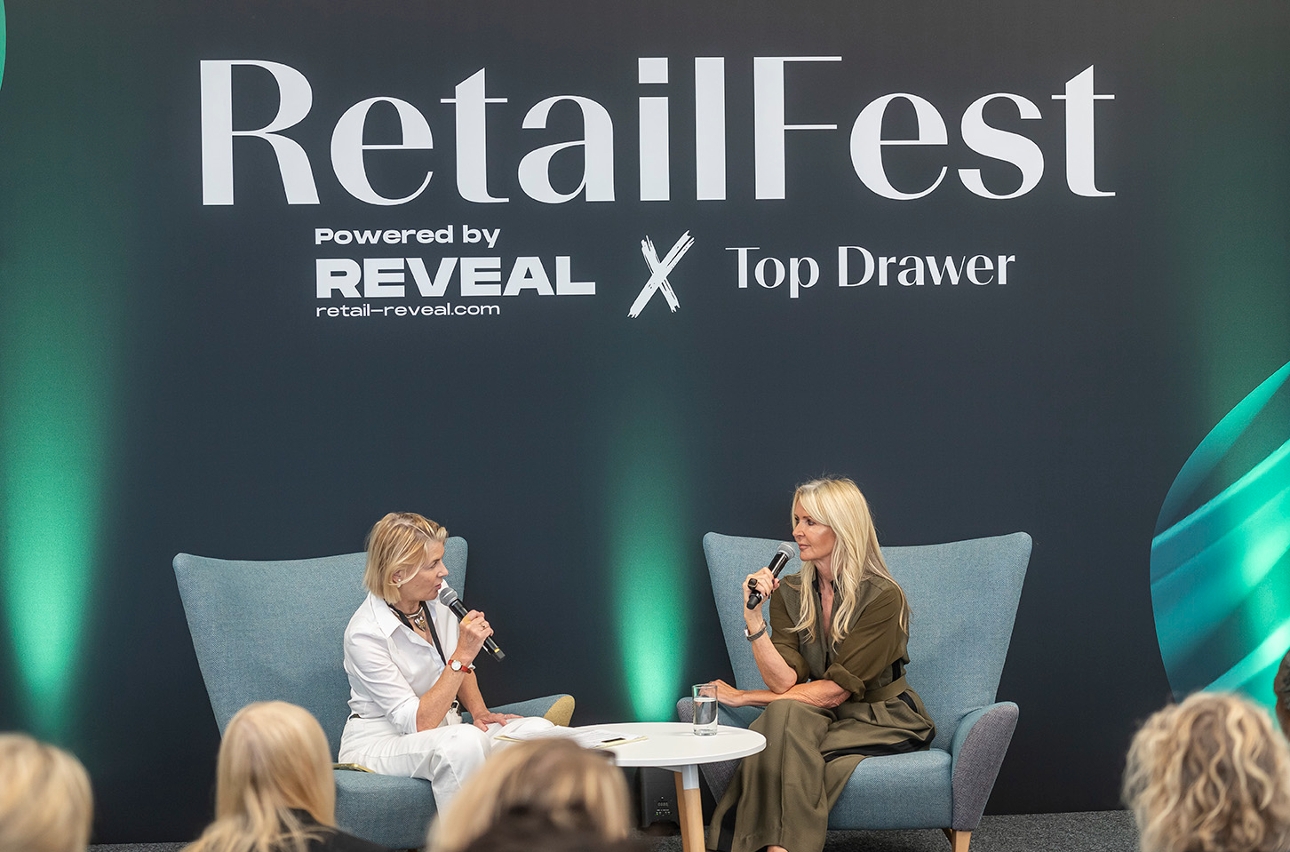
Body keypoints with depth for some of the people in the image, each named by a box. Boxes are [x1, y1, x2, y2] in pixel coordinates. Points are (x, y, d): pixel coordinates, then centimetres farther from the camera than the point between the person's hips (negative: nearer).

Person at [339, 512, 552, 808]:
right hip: (378, 743, -7)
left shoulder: (437, 602, 0)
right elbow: (419, 723, -23)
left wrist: (479, 712, 1)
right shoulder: (366, 634, -22)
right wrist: (462, 655, -26)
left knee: (540, 729, -19)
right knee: (466, 742, -38)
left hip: (444, 729, 7)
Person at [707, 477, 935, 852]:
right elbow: (784, 683, -10)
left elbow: (834, 691, -18)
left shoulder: (883, 597, -17)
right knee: (784, 713, -30)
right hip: (824, 718, 4)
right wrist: (753, 619, -22)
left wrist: (743, 697, -13)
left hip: (884, 719, -4)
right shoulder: (788, 593, 0)